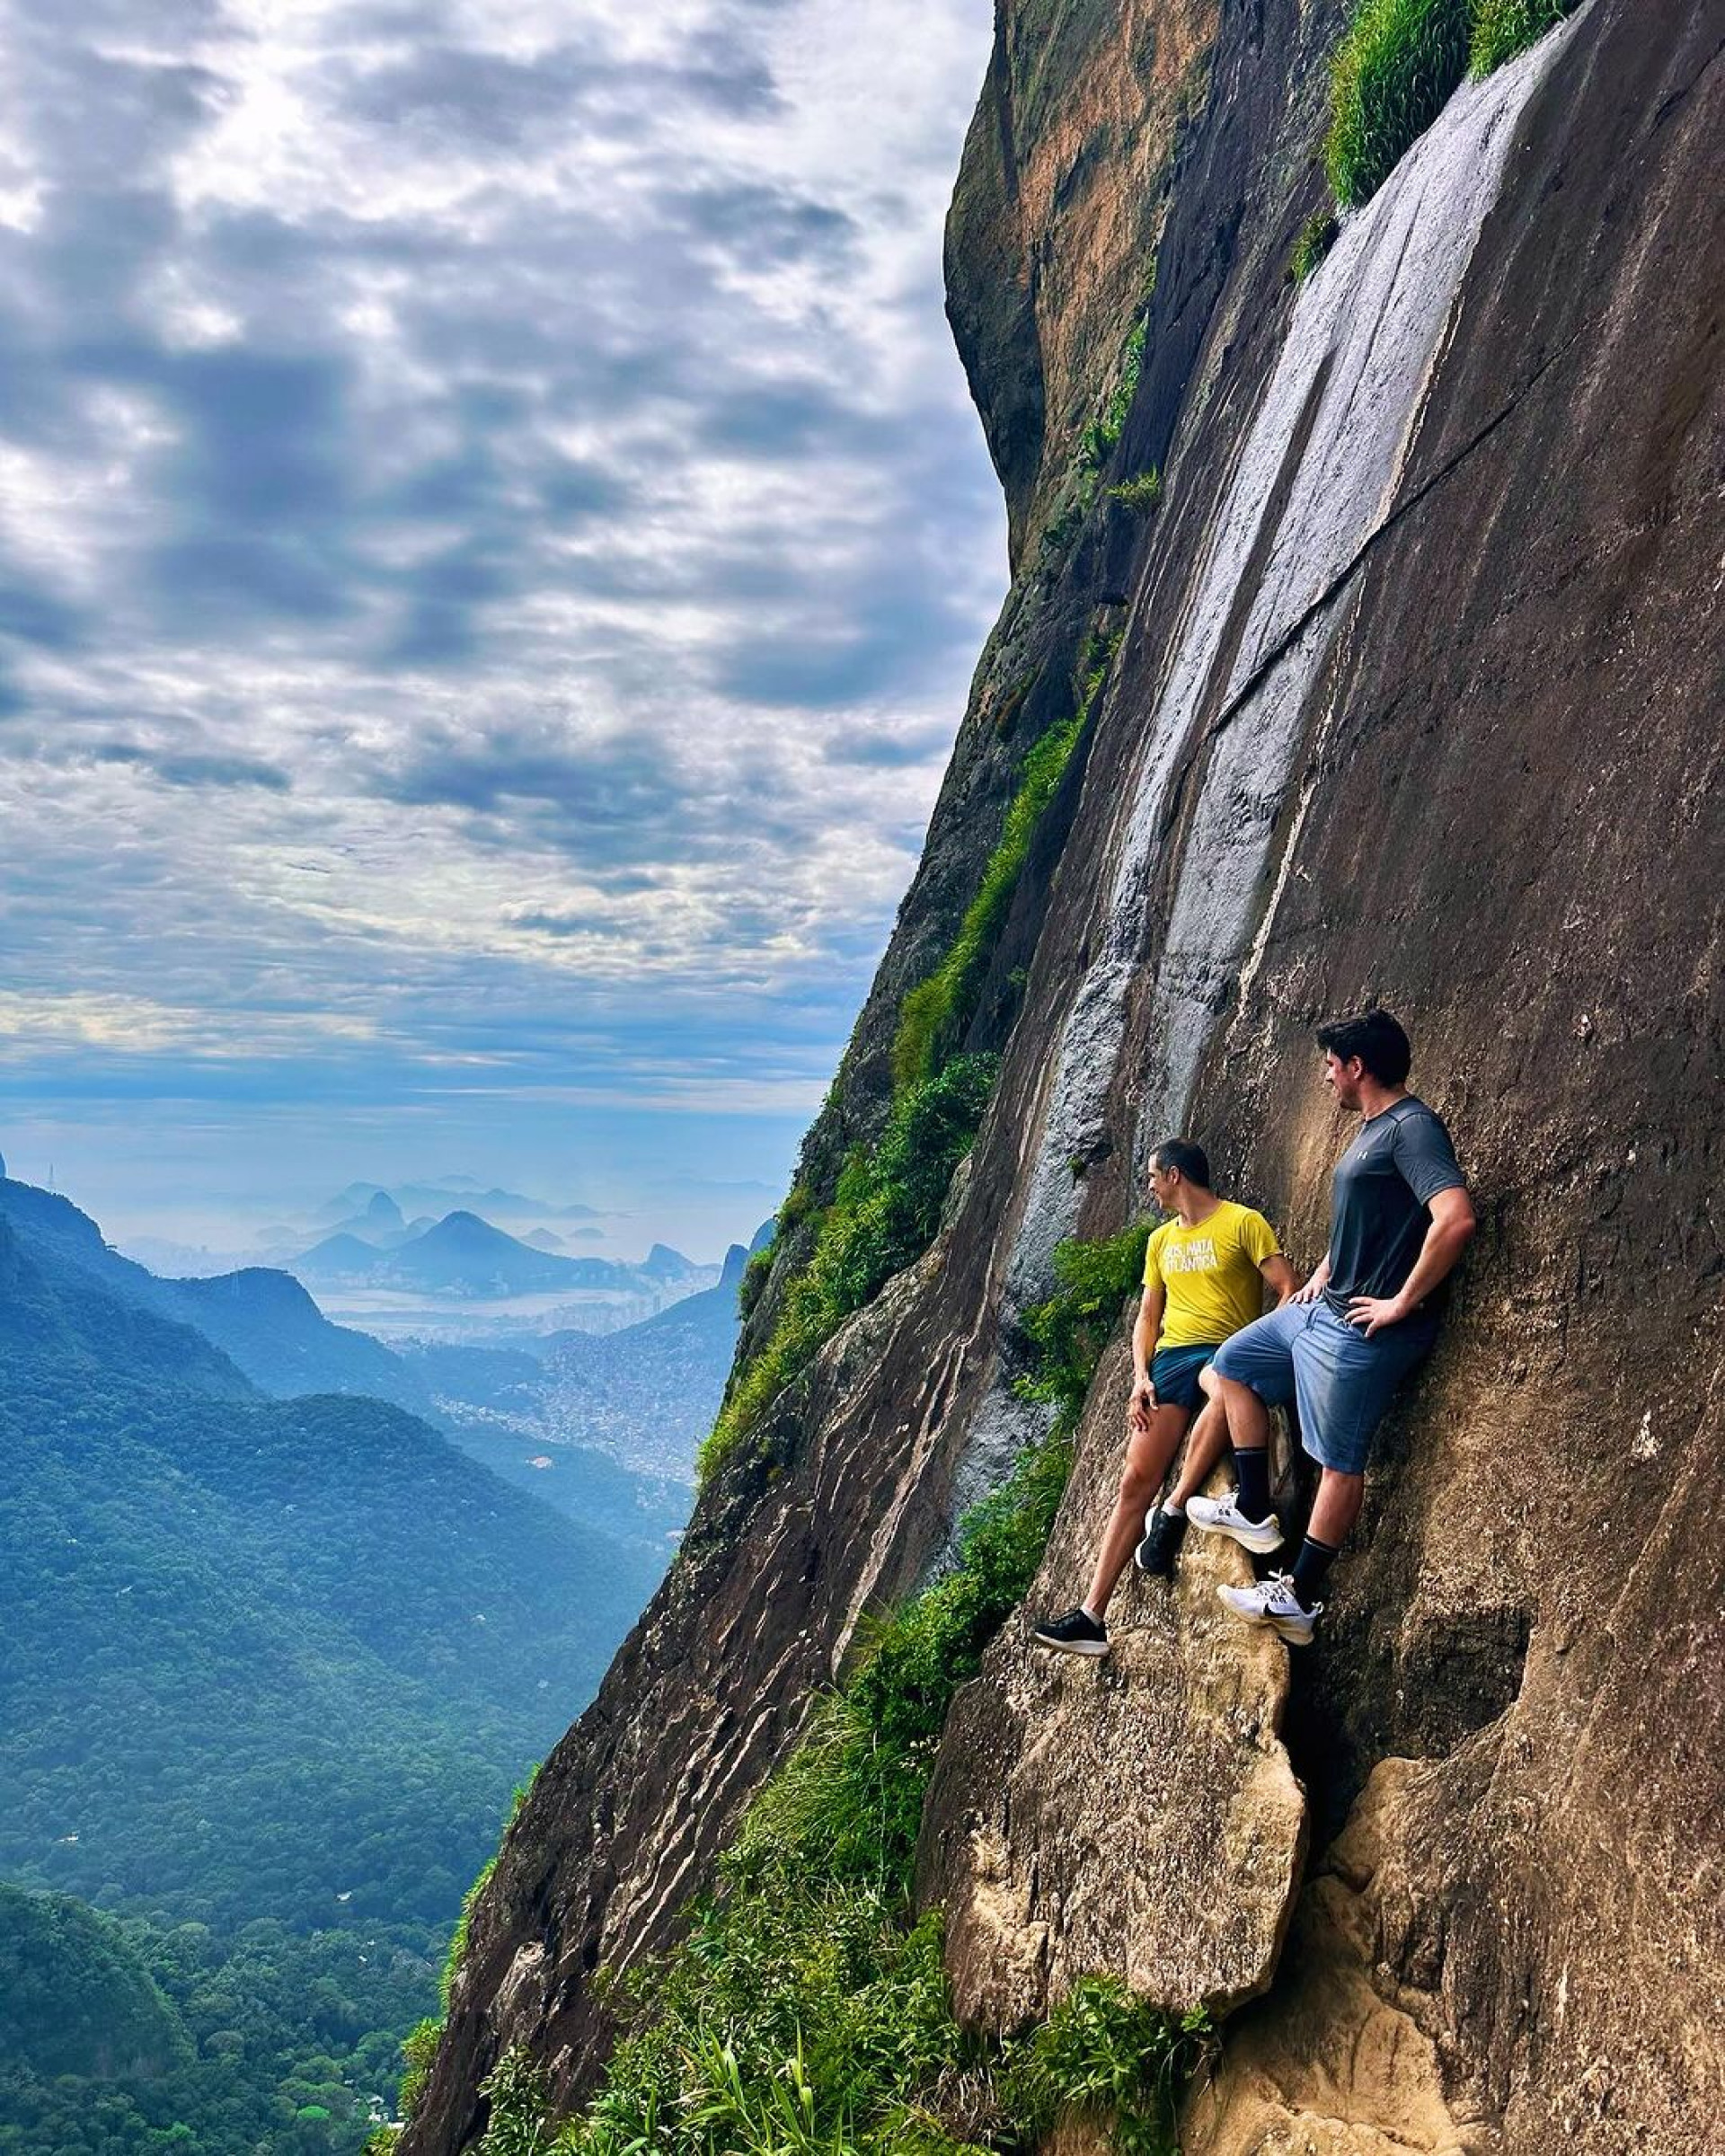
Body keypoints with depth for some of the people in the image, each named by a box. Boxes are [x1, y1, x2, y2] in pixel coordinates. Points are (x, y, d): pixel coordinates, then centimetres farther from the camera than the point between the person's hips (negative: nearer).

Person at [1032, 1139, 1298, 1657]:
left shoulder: (1243, 1223, 0)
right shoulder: (1161, 1240, 21)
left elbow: (1289, 1291, -7)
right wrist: (1141, 1377, 4)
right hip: (1170, 1359, 5)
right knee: (1135, 1481, -6)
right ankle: (1092, 1615, -8)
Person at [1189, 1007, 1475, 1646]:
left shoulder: (1411, 1128, -19)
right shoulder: (1372, 1128, 13)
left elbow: (1456, 1218, -33)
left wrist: (1403, 1302, -25)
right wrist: (1322, 1274, 16)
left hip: (1361, 1329, -11)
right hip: (1322, 1308, 11)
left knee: (1339, 1462, -2)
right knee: (1234, 1365, 20)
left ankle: (1297, 1599, 6)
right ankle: (1254, 1513, 24)